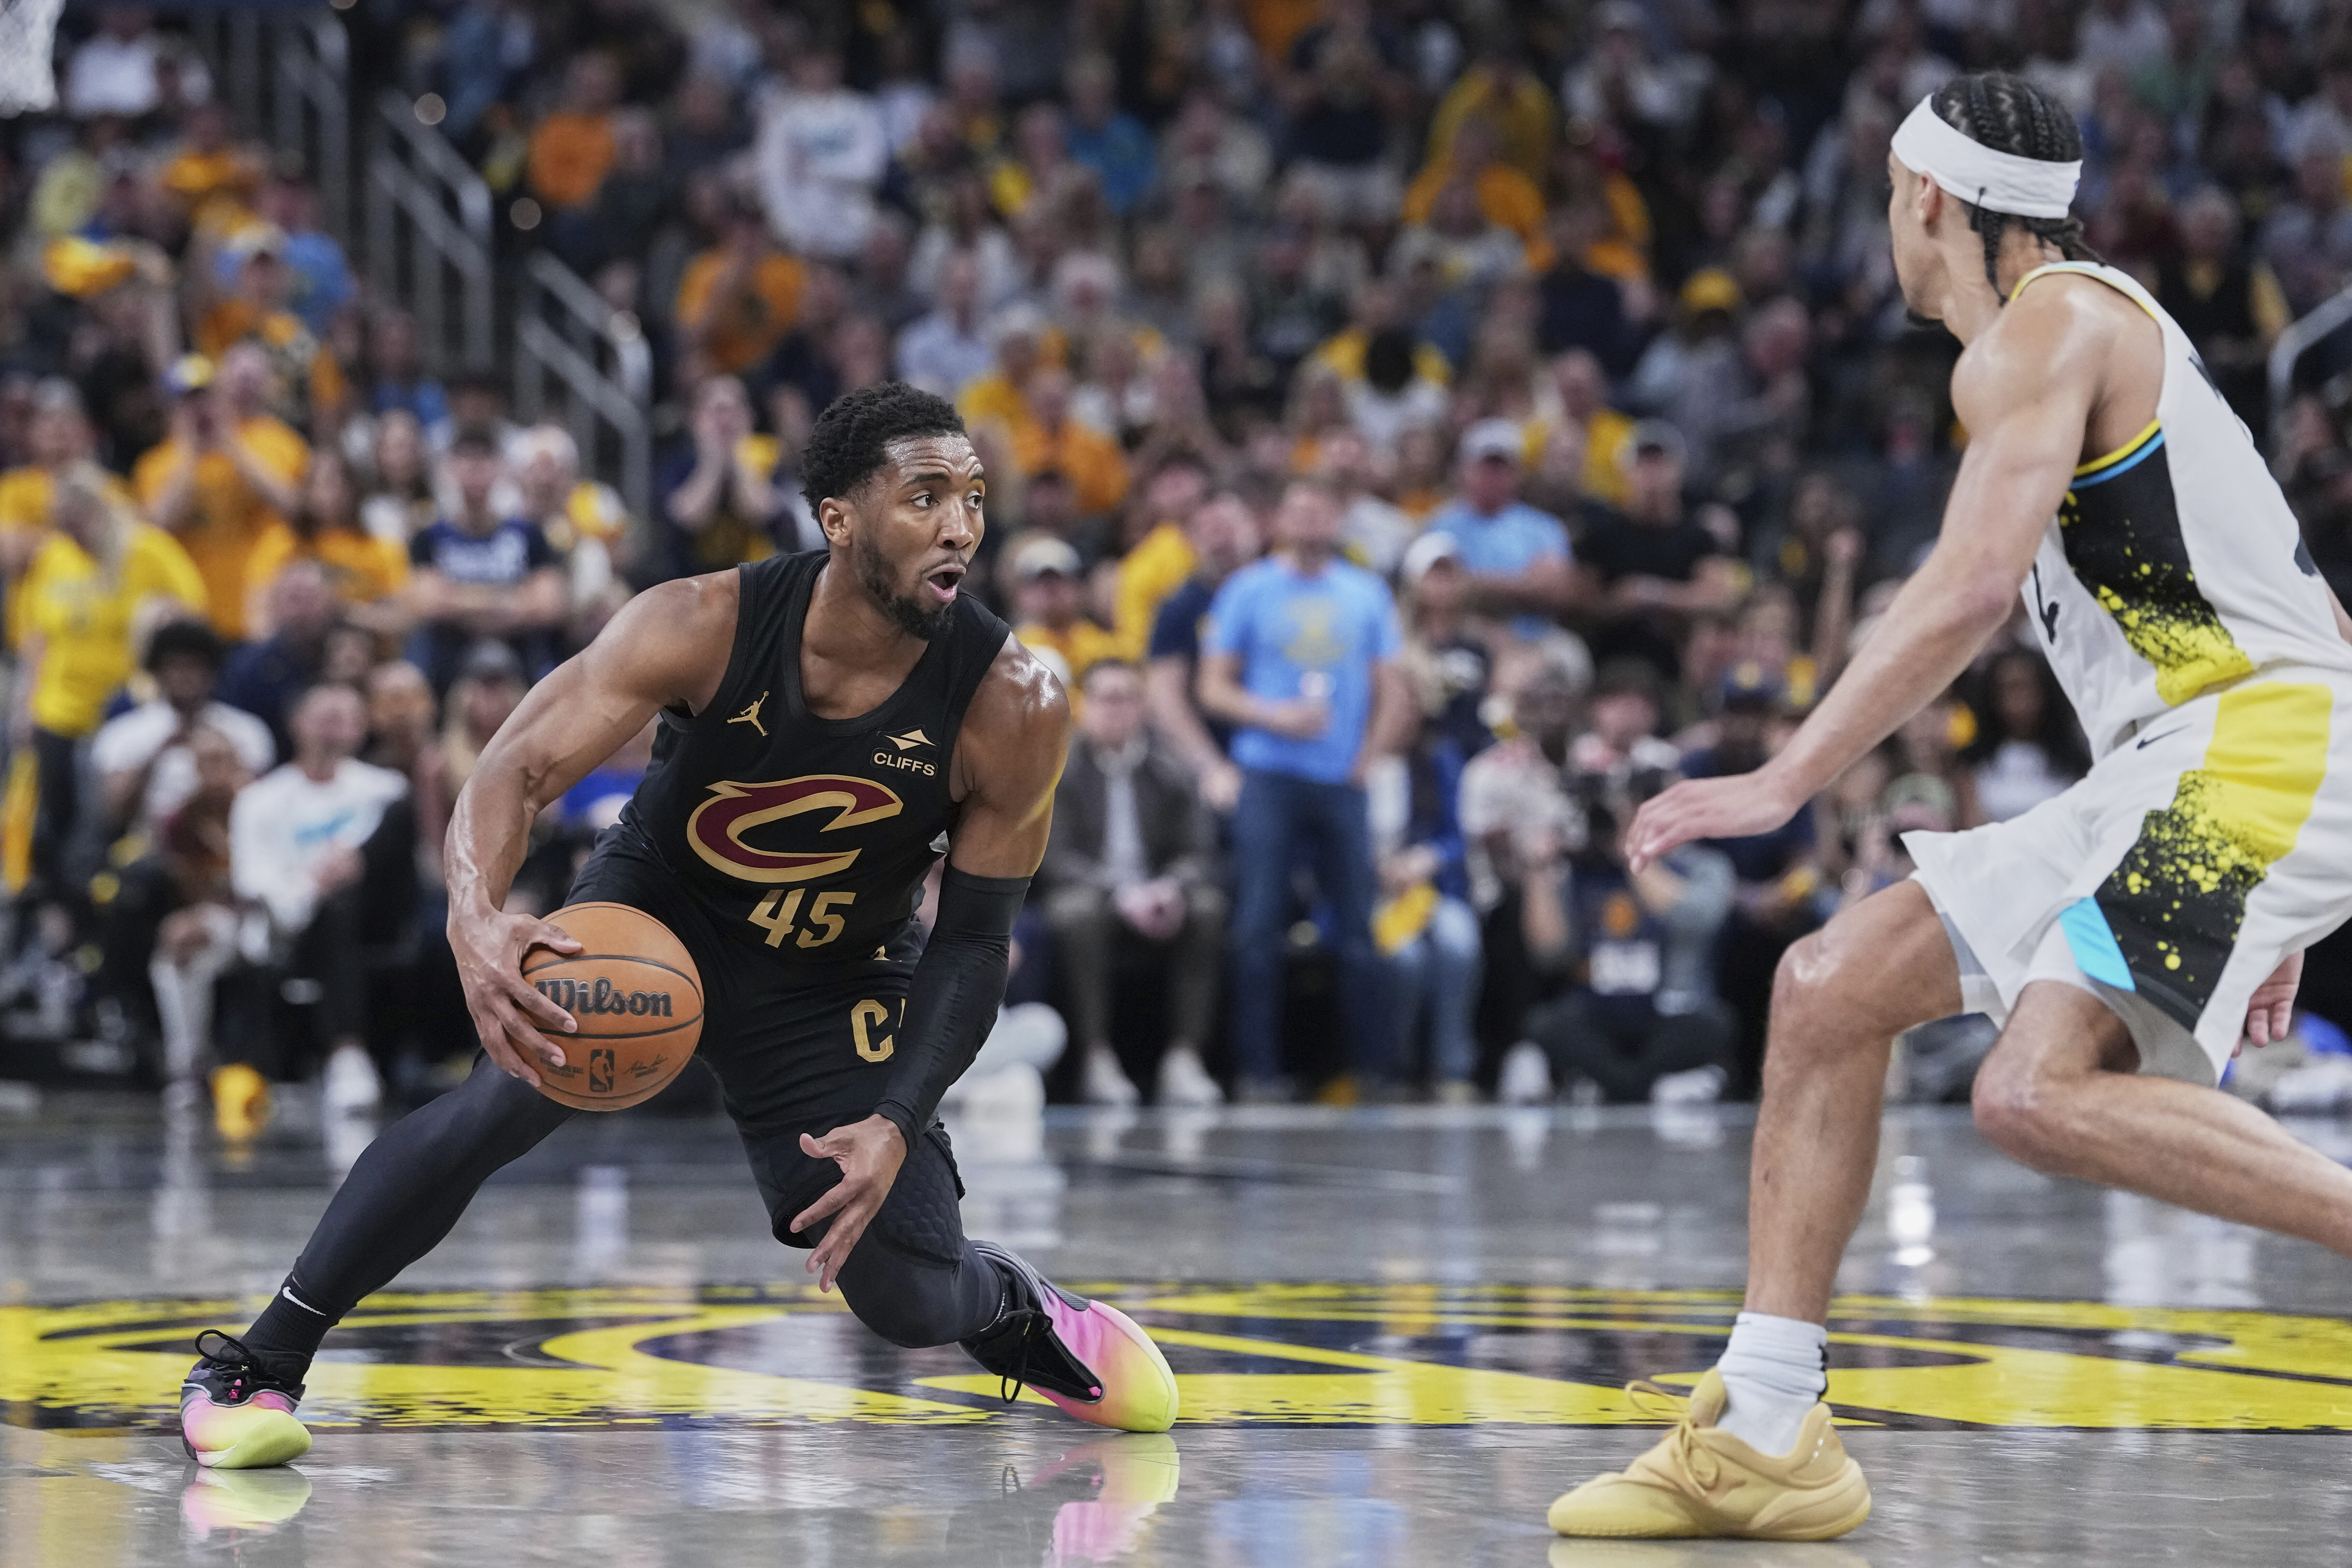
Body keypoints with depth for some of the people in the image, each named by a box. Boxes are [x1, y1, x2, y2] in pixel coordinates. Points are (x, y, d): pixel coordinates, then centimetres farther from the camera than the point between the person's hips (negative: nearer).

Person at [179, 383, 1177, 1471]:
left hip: (828, 985, 2)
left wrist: (899, 1124, -26)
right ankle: (254, 1367, -20)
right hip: (654, 905, -1)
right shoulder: (704, 627, -28)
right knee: (518, 1086, -32)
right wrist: (477, 924, -50)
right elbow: (517, 770, -29)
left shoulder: (1012, 709, -24)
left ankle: (1013, 1307, 39)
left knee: (913, 1306, -3)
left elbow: (973, 942, -14)